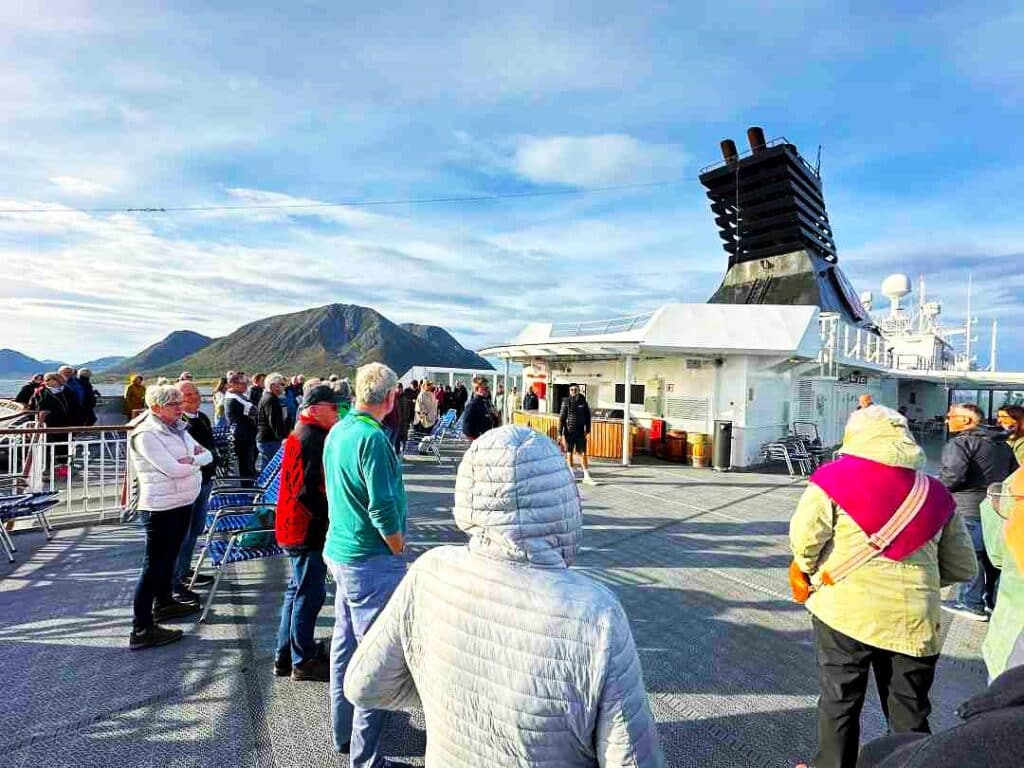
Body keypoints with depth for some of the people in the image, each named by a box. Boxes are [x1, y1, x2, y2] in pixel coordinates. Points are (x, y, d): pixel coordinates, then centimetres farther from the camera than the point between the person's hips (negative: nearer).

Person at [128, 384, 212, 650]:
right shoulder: (146, 435, -16)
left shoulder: (177, 428, 9)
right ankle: (141, 629, 6)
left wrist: (192, 459, -14)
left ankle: (164, 602, 40)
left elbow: (207, 454, 5)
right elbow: (173, 469, -23)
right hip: (160, 507, -8)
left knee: (170, 556, 22)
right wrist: (196, 460, -8)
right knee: (154, 564, -2)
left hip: (183, 502, 9)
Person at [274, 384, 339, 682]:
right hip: (308, 531, -11)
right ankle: (303, 661, 16)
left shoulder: (301, 434, 13)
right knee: (310, 594, 2)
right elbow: (309, 490, -26)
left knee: (298, 590, 20)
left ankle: (285, 656, 32)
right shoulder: (313, 438, -20)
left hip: (294, 527, 11)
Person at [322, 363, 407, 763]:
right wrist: (400, 552, -8)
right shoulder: (372, 437, -22)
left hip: (339, 553, 9)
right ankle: (364, 756, 17)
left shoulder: (337, 432, 5)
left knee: (345, 646, 21)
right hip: (371, 563, -9)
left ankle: (343, 733, 38)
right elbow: (383, 510, -24)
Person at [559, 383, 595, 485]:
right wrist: (560, 433, -10)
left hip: (580, 432, 2)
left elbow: (587, 416, 11)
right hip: (569, 432, -2)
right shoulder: (566, 402, -6)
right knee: (569, 452, 8)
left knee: (582, 453, 0)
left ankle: (587, 476, 1)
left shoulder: (583, 401, 2)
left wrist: (587, 430, 7)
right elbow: (561, 418, -6)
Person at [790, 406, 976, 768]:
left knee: (838, 703, 14)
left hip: (846, 609, -3)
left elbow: (805, 536, -17)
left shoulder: (836, 477, -8)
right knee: (910, 714, 18)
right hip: (914, 617, 4)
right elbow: (962, 567, 11)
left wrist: (807, 568, 3)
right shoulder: (936, 492, 7)